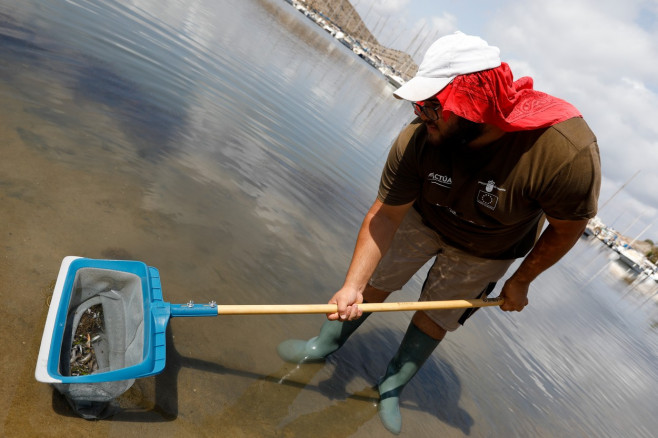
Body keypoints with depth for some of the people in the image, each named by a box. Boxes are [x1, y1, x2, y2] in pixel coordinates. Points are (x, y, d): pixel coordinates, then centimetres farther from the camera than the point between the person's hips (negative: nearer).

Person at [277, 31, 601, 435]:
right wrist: (352, 286, -29)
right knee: (376, 280, 5)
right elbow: (384, 216, -24)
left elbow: (568, 226, -20)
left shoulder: (567, 150, -39)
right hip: (424, 218, 1)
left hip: (488, 249, -1)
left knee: (439, 315, 10)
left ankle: (394, 383, 36)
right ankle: (325, 345, 32)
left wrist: (521, 281, -7)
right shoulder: (418, 139, -34)